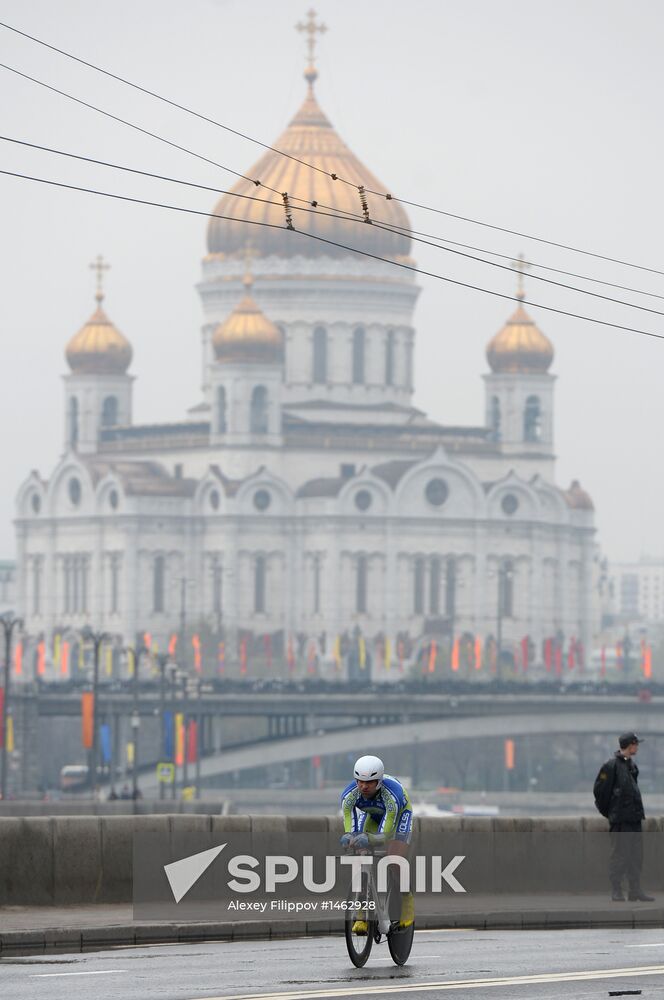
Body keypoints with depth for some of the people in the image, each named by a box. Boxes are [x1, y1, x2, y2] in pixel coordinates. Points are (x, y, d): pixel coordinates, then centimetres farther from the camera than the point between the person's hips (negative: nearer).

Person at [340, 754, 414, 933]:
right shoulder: (349, 795, -31)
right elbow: (349, 831, -33)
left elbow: (384, 835, -43)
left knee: (395, 863, -21)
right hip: (372, 815, 3)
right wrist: (348, 839, -57)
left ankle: (407, 900, 6)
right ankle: (362, 914, -8)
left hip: (399, 813, -3)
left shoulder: (392, 795, -42)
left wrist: (367, 839, -62)